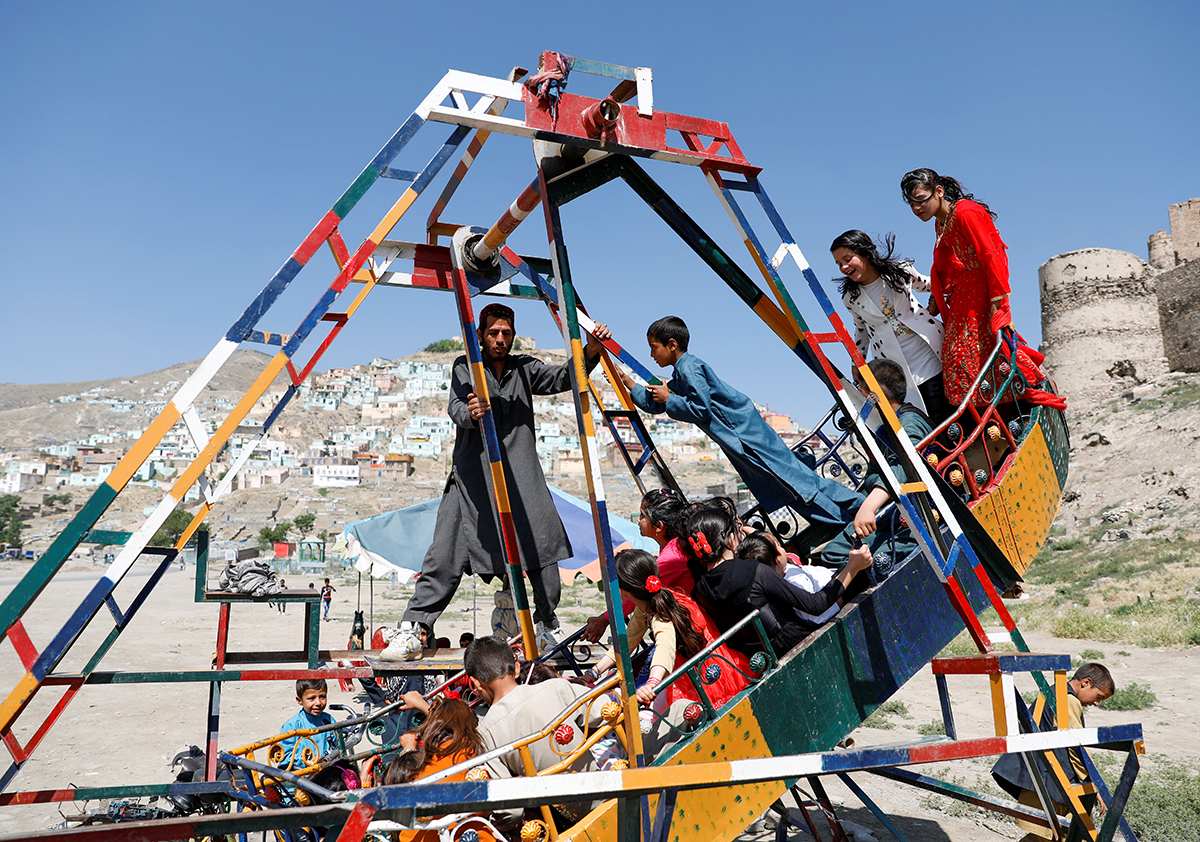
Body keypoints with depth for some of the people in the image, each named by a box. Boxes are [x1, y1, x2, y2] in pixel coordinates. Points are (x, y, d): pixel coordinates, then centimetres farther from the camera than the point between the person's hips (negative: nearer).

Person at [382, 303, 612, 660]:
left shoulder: (525, 369, 13)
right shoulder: (465, 367, 8)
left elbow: (563, 377, -1)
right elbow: (454, 407, -8)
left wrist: (591, 350, -20)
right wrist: (470, 413, -33)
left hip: (522, 479, 2)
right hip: (471, 478, -1)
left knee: (543, 551, -3)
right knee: (444, 556, -6)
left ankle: (548, 629, 16)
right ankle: (410, 632, -2)